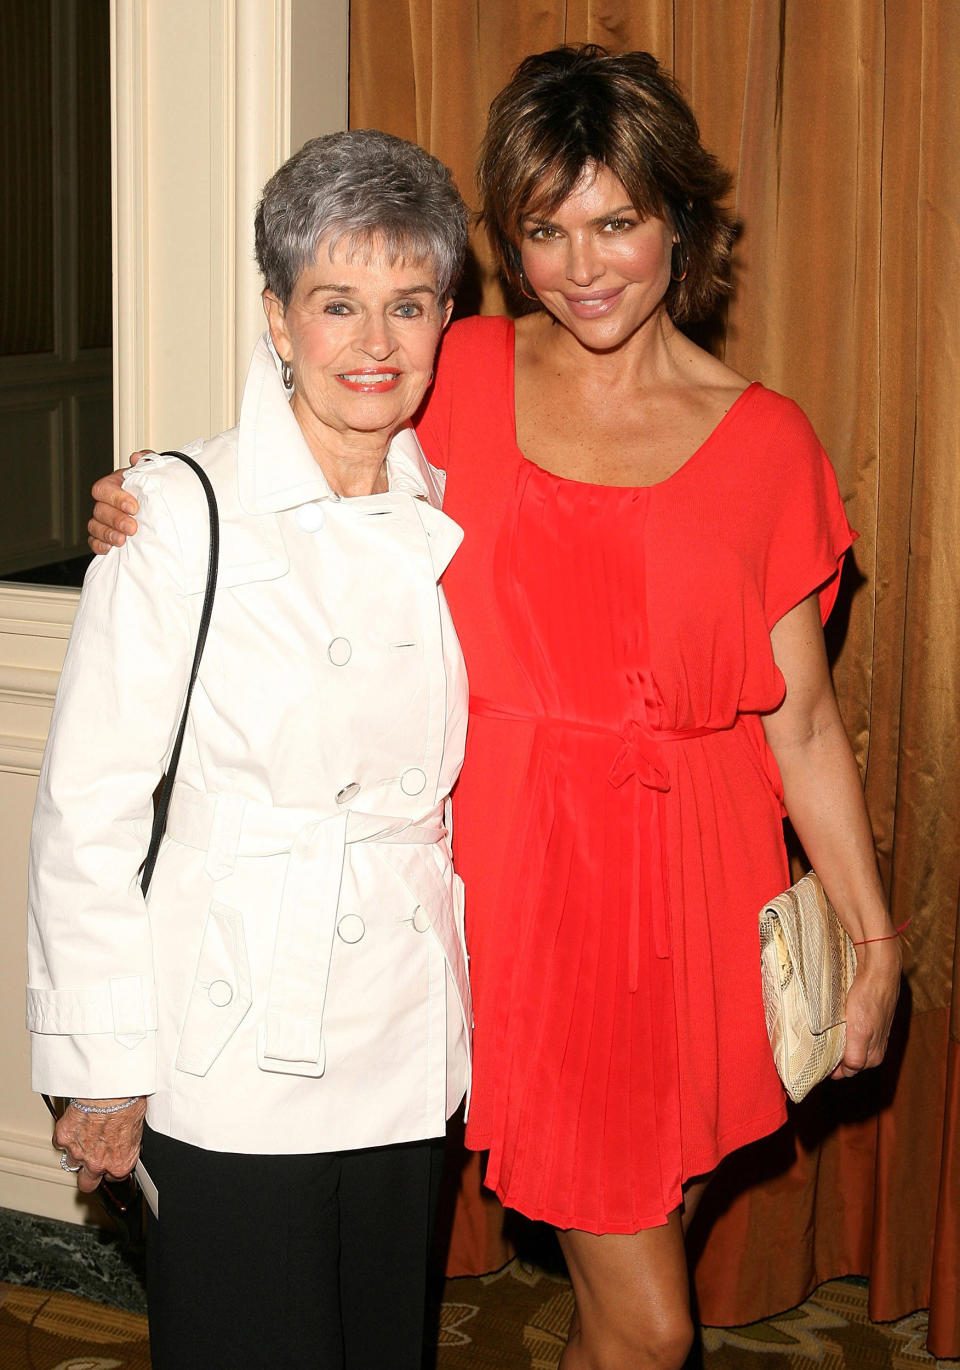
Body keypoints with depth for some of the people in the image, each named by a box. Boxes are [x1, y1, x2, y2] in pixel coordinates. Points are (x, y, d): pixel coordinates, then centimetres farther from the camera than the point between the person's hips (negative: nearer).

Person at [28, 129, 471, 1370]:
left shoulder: (451, 520, 4)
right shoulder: (180, 519, -14)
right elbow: (87, 809, -12)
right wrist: (101, 1064, -10)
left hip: (409, 1052, 5)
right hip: (232, 1063, -5)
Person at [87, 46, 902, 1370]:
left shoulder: (764, 441, 2)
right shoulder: (465, 375, 1)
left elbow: (803, 723, 5)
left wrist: (875, 938, 4)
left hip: (694, 902, 1)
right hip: (522, 877, -1)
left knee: (647, 1251, 14)